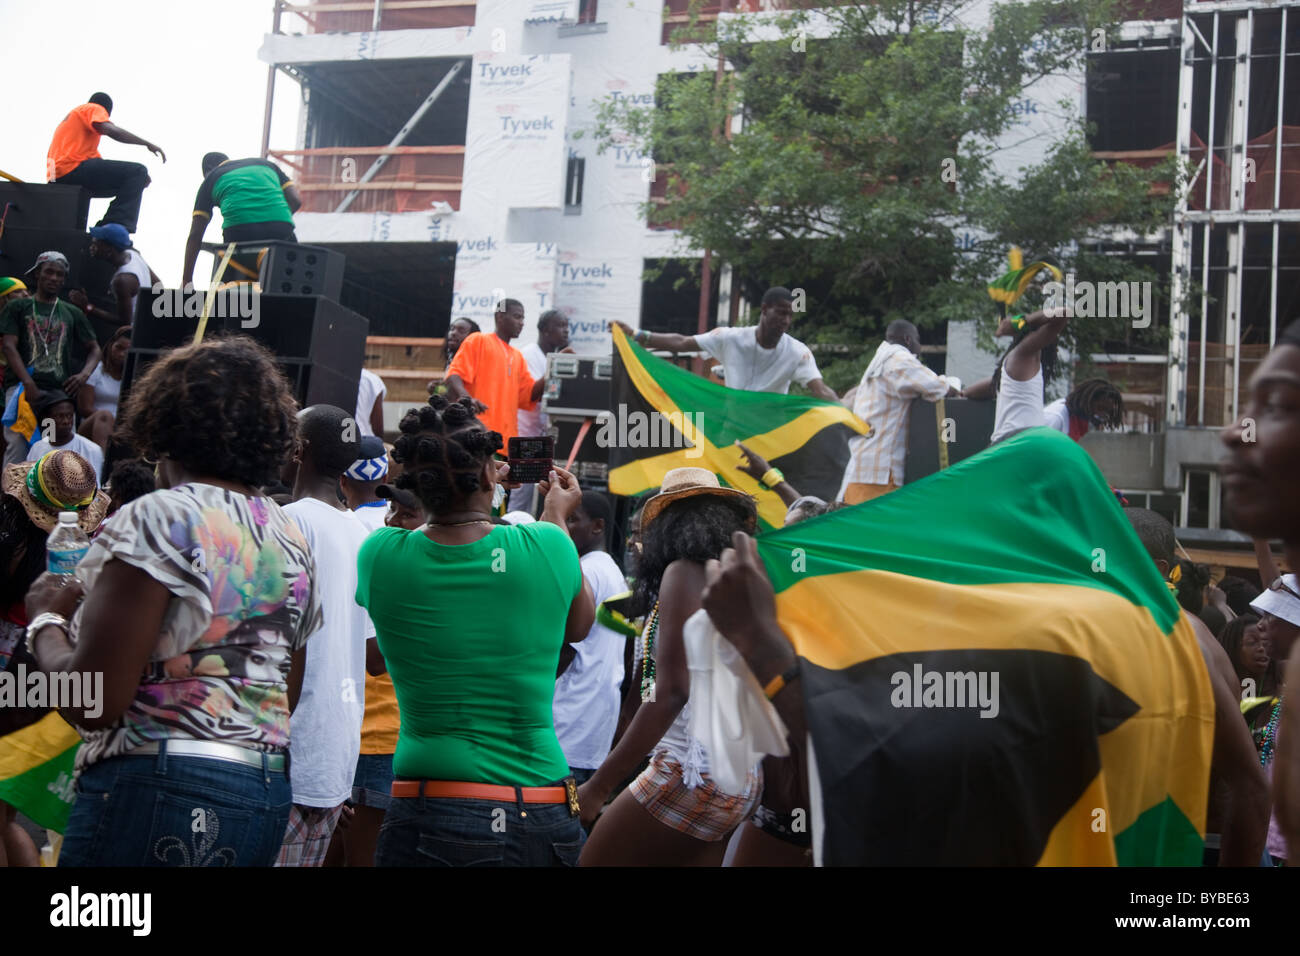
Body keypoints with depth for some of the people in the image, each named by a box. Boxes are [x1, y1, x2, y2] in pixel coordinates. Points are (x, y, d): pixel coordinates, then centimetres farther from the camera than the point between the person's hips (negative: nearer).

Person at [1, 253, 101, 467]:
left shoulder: (73, 313, 20)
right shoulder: (18, 307, 12)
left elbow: (94, 348, 22)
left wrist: (84, 374, -2)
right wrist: (29, 384, -14)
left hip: (60, 391, 3)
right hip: (21, 386, -2)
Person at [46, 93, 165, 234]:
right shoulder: (95, 109, 10)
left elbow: (98, 160, 29)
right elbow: (111, 130, -16)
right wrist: (147, 143, -10)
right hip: (73, 167, -10)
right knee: (138, 172, -17)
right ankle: (118, 226, -31)